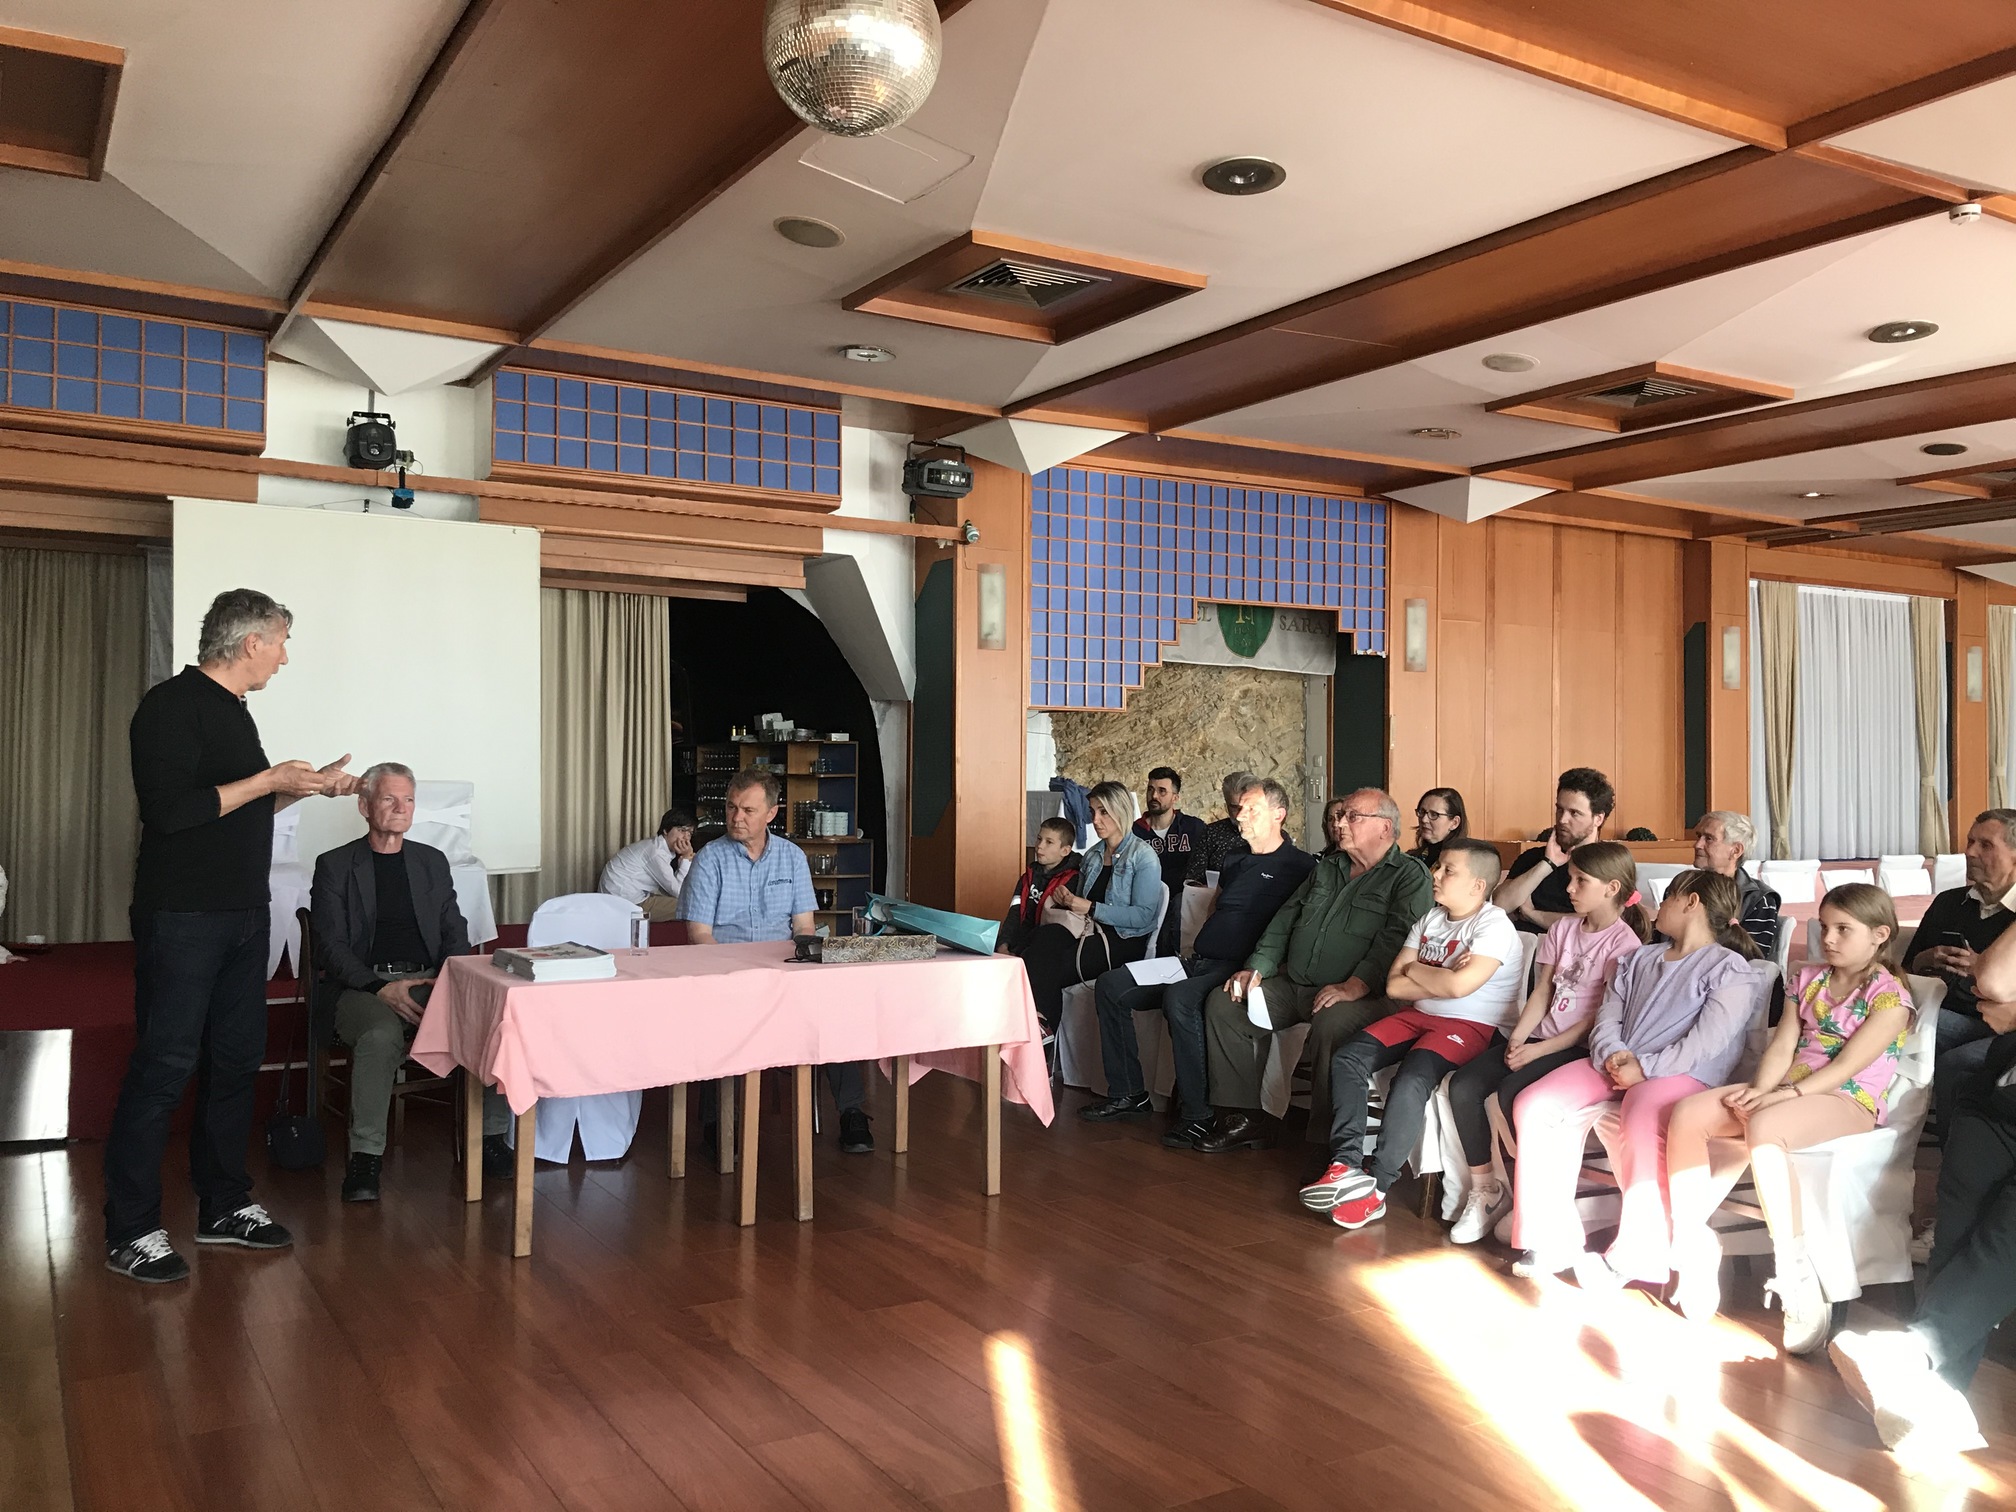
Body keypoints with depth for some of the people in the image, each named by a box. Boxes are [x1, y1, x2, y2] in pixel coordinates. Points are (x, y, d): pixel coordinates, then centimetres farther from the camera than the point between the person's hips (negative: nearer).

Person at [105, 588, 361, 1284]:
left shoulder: (230, 709, 16)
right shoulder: (172, 705, -12)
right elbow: (169, 810, -22)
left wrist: (306, 784, 17)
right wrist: (269, 780, -17)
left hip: (242, 915, 9)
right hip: (182, 919, -9)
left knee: (235, 1062, 13)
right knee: (163, 1067, -3)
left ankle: (224, 1205, 24)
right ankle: (130, 1231, 7)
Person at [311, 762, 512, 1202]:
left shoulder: (432, 861, 20)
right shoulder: (334, 865, 8)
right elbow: (330, 947, 0)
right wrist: (381, 988, -17)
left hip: (431, 982, 3)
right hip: (366, 986, -3)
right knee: (381, 1035, -38)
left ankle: (491, 1137, -14)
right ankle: (366, 1157, -24)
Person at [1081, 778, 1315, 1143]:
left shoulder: (1299, 867, -3)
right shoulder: (1236, 859, 22)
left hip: (1237, 968, -9)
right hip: (1199, 962, 9)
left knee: (1180, 999, -37)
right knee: (1110, 986, 0)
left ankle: (1197, 1113, -27)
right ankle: (1128, 1095, 4)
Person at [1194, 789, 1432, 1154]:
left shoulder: (1410, 875, -1)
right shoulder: (1326, 869, 23)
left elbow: (1396, 936, -16)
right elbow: (1285, 919, 21)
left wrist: (1354, 986, -28)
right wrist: (1256, 968, 6)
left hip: (1356, 995, -7)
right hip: (1291, 985, 8)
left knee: (1330, 1025, -38)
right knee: (1222, 1003, -6)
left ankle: (1325, 1139, -25)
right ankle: (1243, 1118, -2)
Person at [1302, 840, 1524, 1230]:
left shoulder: (1495, 926, -9)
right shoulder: (1429, 920, 14)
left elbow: (1459, 985, -25)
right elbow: (1394, 986, 6)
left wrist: (1416, 971, -7)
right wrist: (1441, 981, -10)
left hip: (1470, 1026, -8)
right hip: (1418, 1016, 8)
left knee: (1410, 1081, -31)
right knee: (1347, 1058, -12)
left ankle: (1376, 1186, -23)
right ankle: (1346, 1165, -18)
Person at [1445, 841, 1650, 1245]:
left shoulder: (1623, 943, -7)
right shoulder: (1563, 930, 15)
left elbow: (1600, 1017, -12)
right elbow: (1541, 994, 12)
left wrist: (1538, 1050, -16)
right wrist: (1518, 1038, -6)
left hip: (1579, 1047, -7)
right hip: (1539, 1038, 7)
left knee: (1512, 1091, -31)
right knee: (1463, 1087, -15)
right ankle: (1484, 1189, -1)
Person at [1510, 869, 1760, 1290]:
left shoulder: (1730, 970, 3)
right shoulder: (1639, 959, 26)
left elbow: (1706, 1043, -11)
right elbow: (1606, 1019, 15)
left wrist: (1645, 1068, -18)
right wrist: (1613, 1054, -7)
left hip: (1679, 1074, -7)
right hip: (1613, 1066, 7)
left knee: (1642, 1130, -40)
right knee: (1533, 1106, -17)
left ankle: (1630, 1258, -27)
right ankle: (1554, 1240, -13)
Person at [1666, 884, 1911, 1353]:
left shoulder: (1890, 996, -3)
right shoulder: (1807, 980, 18)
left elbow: (1847, 1065, -13)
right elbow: (1781, 1048, 9)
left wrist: (1785, 1094, -21)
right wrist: (1762, 1089, -10)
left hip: (1848, 1103, -7)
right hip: (1787, 1093, 7)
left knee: (1763, 1129, -39)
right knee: (1688, 1113, -18)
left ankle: (1795, 1274, -30)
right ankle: (1691, 1244, -11)